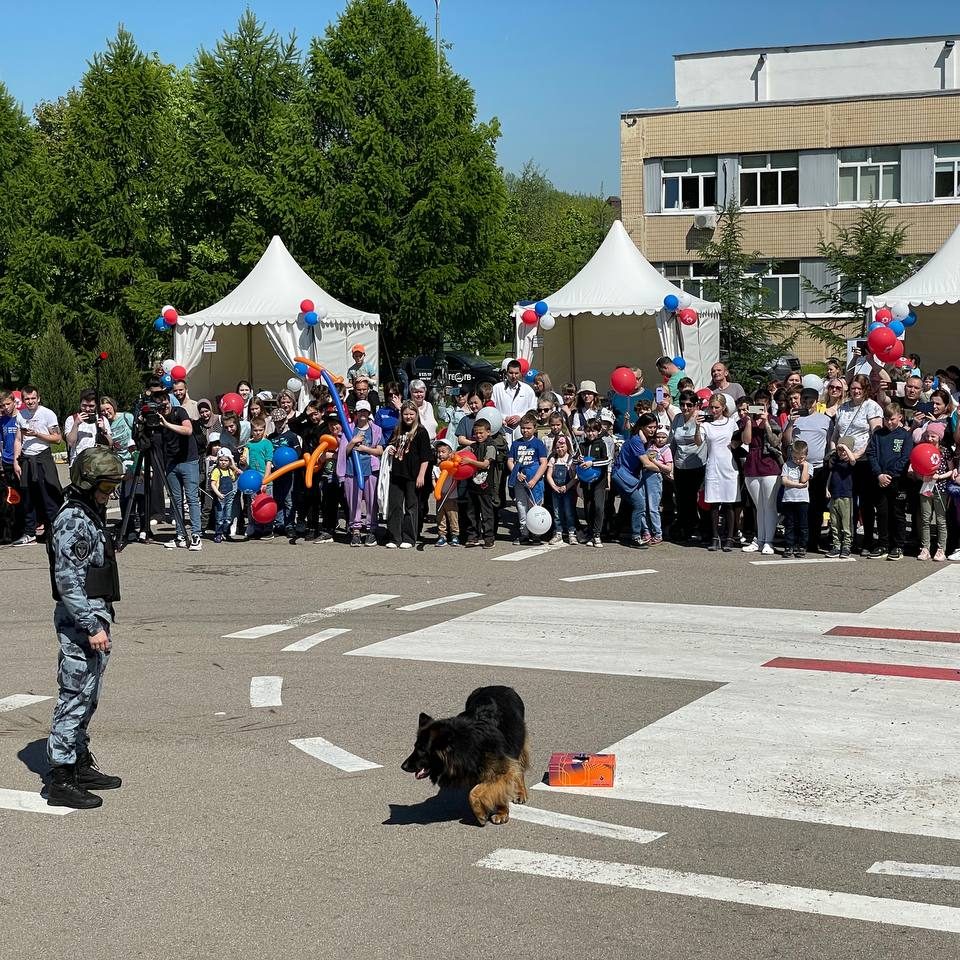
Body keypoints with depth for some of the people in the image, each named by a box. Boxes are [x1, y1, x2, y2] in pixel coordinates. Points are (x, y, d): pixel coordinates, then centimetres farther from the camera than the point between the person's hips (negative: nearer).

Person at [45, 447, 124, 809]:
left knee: (87, 697, 16)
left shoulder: (91, 515, 15)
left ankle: (81, 765, 26)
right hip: (80, 621, -10)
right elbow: (68, 581, -22)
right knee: (75, 697, -7)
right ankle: (61, 780, -3)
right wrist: (92, 627, -23)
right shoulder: (73, 521, -16)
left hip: (94, 617, 10)